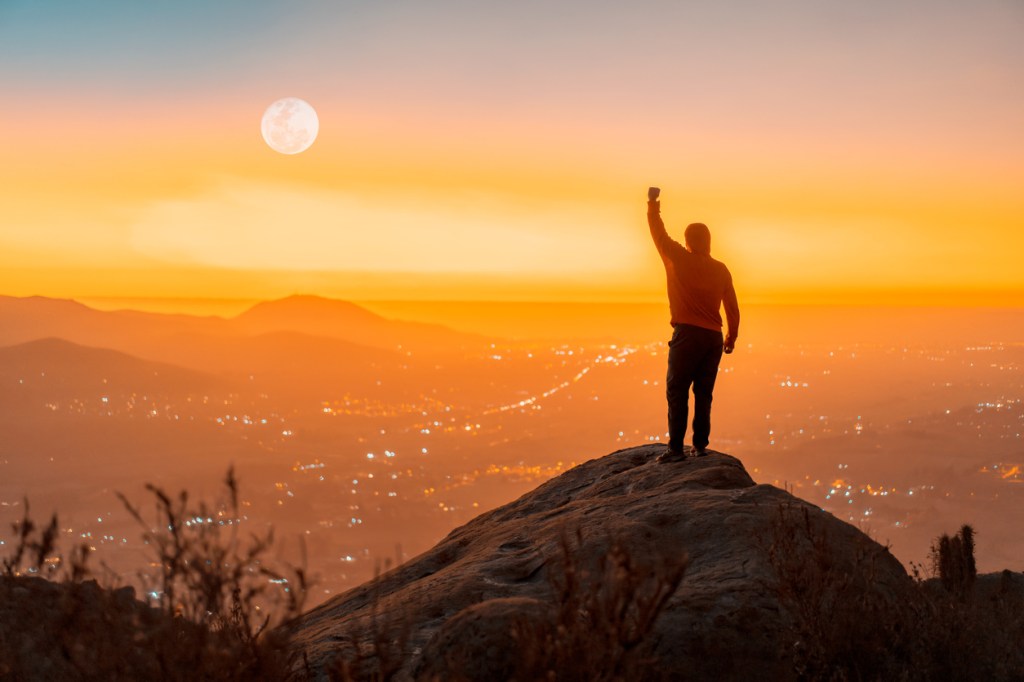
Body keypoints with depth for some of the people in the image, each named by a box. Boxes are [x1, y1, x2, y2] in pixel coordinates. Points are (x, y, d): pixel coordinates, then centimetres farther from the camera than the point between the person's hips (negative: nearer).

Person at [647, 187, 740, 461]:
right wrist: (732, 336, 23)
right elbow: (732, 307, 11)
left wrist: (653, 203, 21)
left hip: (687, 335, -5)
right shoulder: (721, 270, 8)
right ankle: (701, 445, 10)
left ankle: (676, 447, -9)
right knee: (703, 393, 10)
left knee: (677, 392, -4)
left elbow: (659, 233, 8)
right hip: (714, 337, 5)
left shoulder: (679, 260, -4)